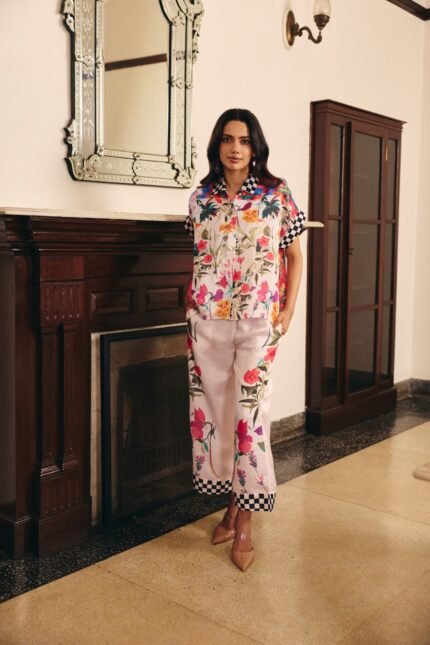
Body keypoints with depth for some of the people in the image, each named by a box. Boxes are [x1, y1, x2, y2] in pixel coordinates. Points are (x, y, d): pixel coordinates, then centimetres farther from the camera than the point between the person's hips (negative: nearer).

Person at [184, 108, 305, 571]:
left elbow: (293, 256, 5)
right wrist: (190, 303, 8)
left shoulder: (277, 194, 1)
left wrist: (289, 309, -3)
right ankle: (233, 504, 24)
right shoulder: (201, 197, 8)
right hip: (207, 319, 3)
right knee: (212, 408, 7)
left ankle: (243, 524, 8)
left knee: (250, 411, -4)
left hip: (257, 319, -3)